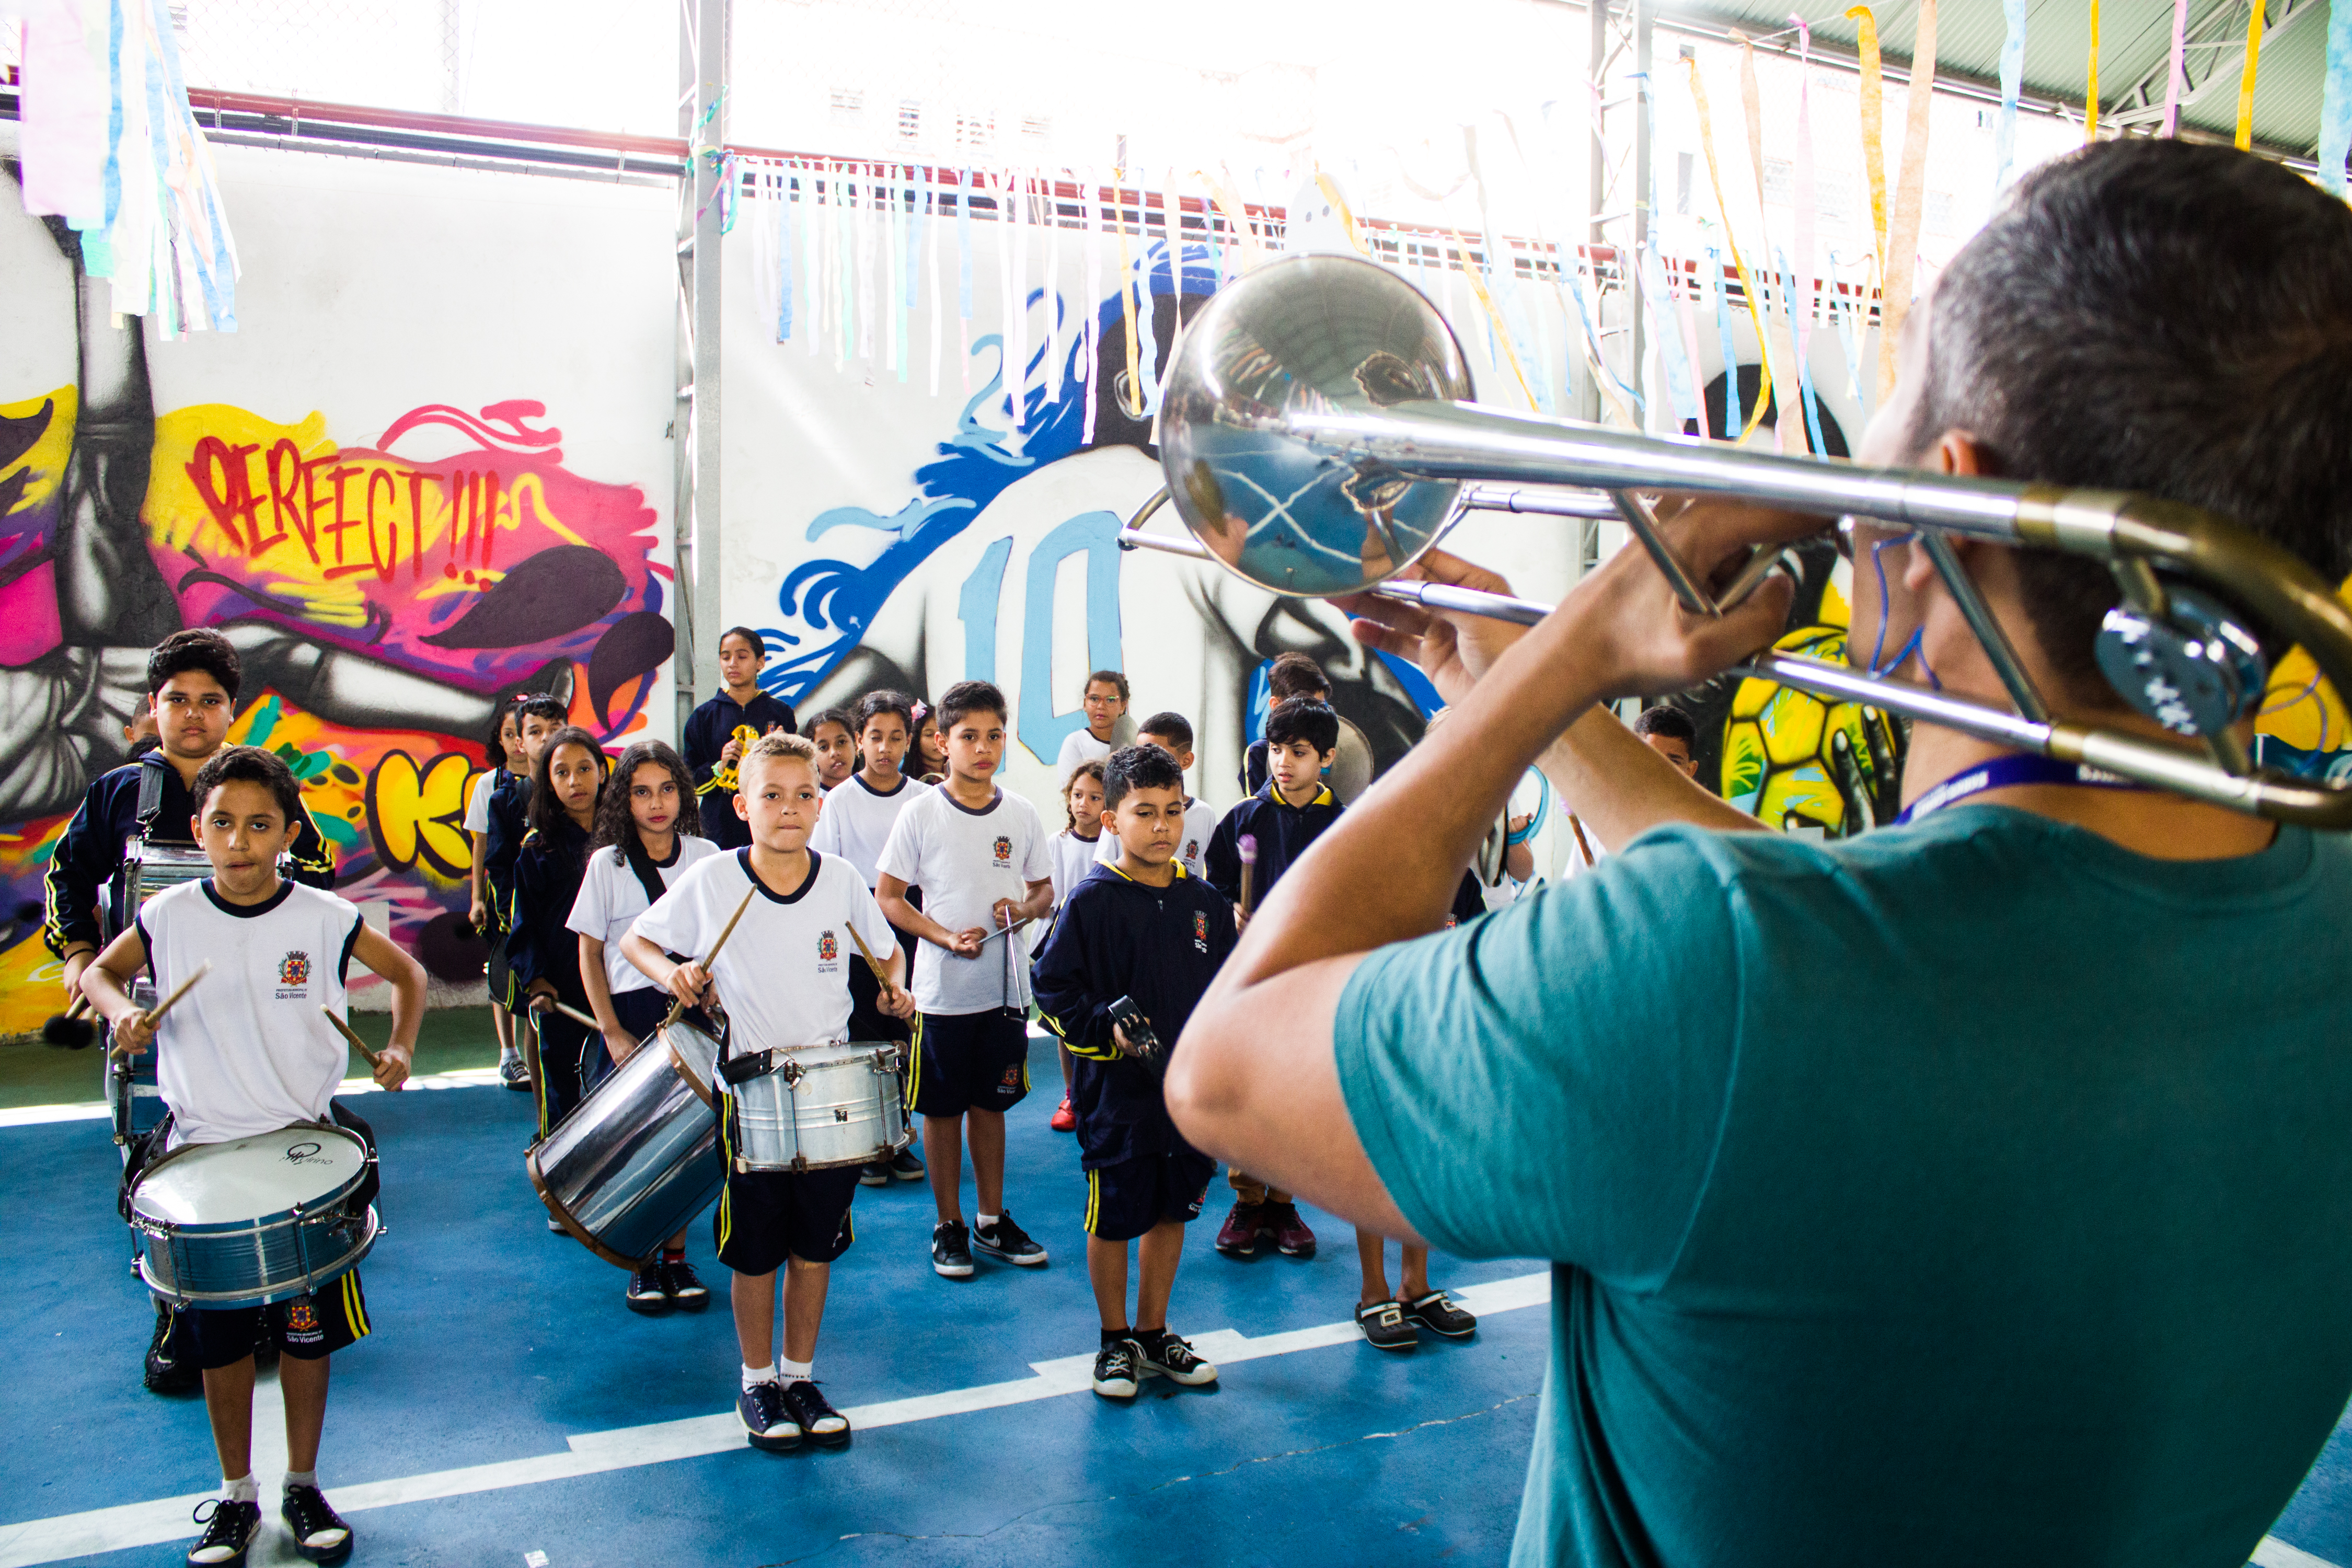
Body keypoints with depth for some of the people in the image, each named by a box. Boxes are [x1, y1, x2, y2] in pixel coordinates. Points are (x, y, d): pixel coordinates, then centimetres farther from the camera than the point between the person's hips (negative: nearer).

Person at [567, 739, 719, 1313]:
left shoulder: (705, 856, 2)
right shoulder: (607, 863, -2)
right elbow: (590, 952, 0)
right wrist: (612, 1031, -7)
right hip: (632, 1012, -1)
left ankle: (677, 1256, 20)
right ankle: (642, 1263, 19)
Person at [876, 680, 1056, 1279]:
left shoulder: (1021, 815, 2)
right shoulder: (921, 815, -7)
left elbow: (1045, 888, 12)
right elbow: (888, 897, -4)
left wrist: (1024, 909, -11)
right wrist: (948, 937, -17)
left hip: (1006, 987, 3)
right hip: (942, 992, -3)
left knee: (991, 1103, 15)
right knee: (943, 1109, 7)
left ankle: (992, 1221, 28)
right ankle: (949, 1226, 22)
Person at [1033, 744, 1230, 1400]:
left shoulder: (1202, 901, 5)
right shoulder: (1092, 902, -11)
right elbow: (1052, 990, -9)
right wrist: (1106, 1029, -20)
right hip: (1118, 1094, -5)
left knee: (1172, 1212, 16)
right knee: (1113, 1220, 7)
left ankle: (1154, 1332, 34)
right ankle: (1116, 1340, 26)